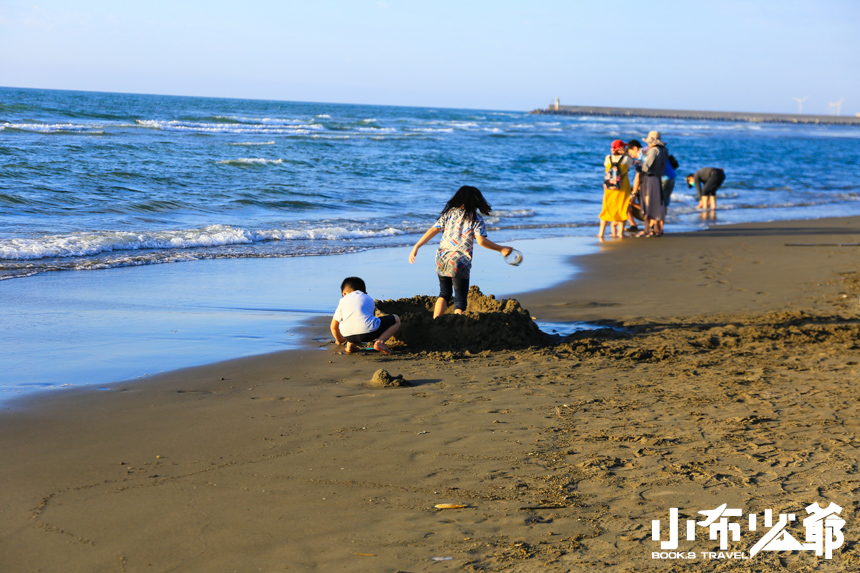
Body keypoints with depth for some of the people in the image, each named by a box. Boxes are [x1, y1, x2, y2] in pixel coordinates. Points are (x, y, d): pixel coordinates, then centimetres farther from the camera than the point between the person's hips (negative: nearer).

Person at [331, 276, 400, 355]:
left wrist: (339, 340, 50)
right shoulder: (369, 299, 28)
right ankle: (379, 342, -5)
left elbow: (334, 327, 29)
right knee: (396, 320, 20)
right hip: (368, 332, -3)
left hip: (348, 336, 3)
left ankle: (350, 344, 14)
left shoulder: (343, 300, 26)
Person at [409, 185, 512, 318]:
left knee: (444, 294, 21)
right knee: (460, 299, 3)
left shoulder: (449, 213, 9)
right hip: (459, 263, -4)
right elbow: (481, 241, -11)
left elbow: (433, 230, 2)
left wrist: (416, 247, 2)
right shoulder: (475, 218, -1)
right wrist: (501, 249, -1)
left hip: (441, 259, 4)